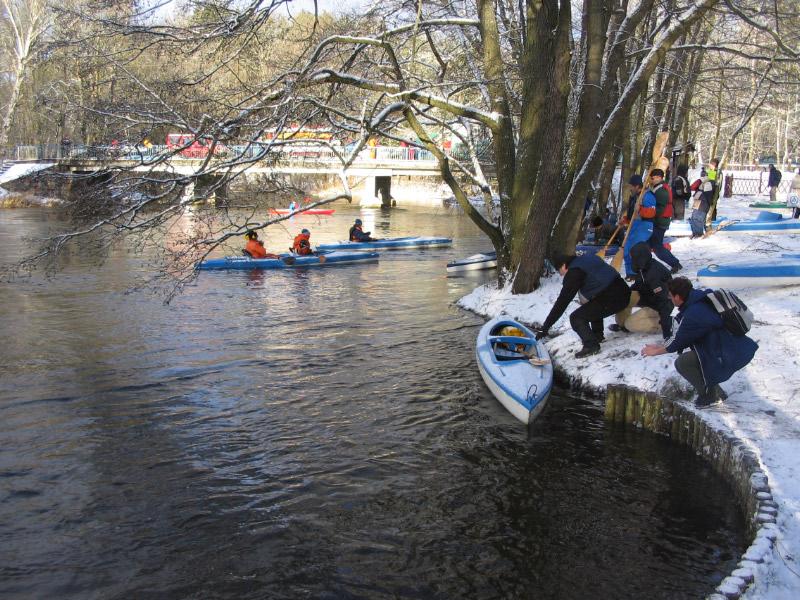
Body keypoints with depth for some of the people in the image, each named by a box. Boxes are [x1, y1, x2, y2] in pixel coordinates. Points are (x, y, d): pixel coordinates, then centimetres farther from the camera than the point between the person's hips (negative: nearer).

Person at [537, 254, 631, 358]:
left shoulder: (574, 272, -6)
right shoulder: (587, 258, 18)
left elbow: (562, 301, -10)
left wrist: (545, 327, -8)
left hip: (611, 299, -9)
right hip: (624, 292, 9)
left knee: (576, 318, -3)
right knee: (593, 308, 34)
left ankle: (591, 345, -9)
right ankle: (597, 335, 36)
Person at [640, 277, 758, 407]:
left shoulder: (693, 314, -20)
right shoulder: (704, 300, 7)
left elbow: (677, 340, -8)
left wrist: (656, 351, 7)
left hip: (731, 356, -9)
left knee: (682, 363, -7)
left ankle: (709, 395, 5)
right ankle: (715, 391, 24)